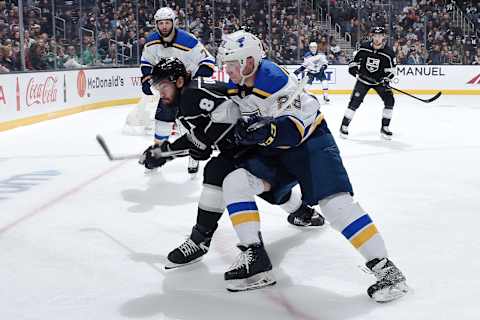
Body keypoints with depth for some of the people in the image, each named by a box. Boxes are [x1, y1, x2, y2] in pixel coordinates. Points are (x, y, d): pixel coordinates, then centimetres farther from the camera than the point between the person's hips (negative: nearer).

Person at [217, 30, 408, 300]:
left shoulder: (275, 79, -25)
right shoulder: (236, 86, 0)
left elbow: (297, 127, -28)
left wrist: (266, 130, -43)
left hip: (310, 140, -8)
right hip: (273, 149, 8)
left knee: (334, 201, -23)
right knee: (234, 182, -11)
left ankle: (384, 268, -19)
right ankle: (255, 257, -12)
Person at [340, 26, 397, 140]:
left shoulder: (389, 52, -14)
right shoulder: (364, 48, -11)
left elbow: (390, 70, -9)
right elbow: (355, 59, 8)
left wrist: (386, 80, -22)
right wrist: (353, 68, -5)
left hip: (379, 81, 1)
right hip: (363, 79, -1)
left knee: (389, 100, -10)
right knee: (355, 101, -10)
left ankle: (384, 127, 4)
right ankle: (344, 126, 0)